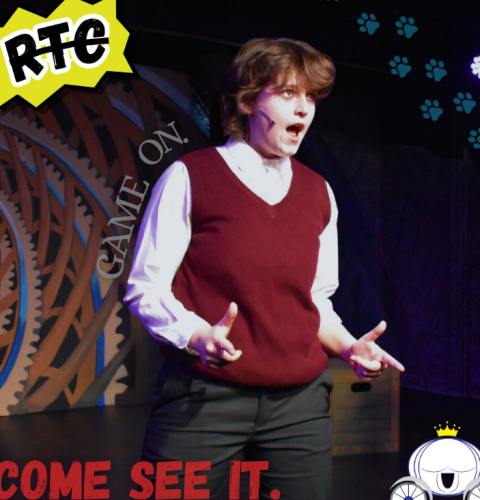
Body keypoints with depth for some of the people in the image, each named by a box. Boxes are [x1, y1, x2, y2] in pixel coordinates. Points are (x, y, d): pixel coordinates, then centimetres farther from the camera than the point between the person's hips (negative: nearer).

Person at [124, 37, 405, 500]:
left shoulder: (318, 193, 12)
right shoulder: (190, 177, -3)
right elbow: (145, 288, -4)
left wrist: (349, 346, 0)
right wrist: (198, 336, -21)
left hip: (299, 402, 5)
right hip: (202, 397, -4)